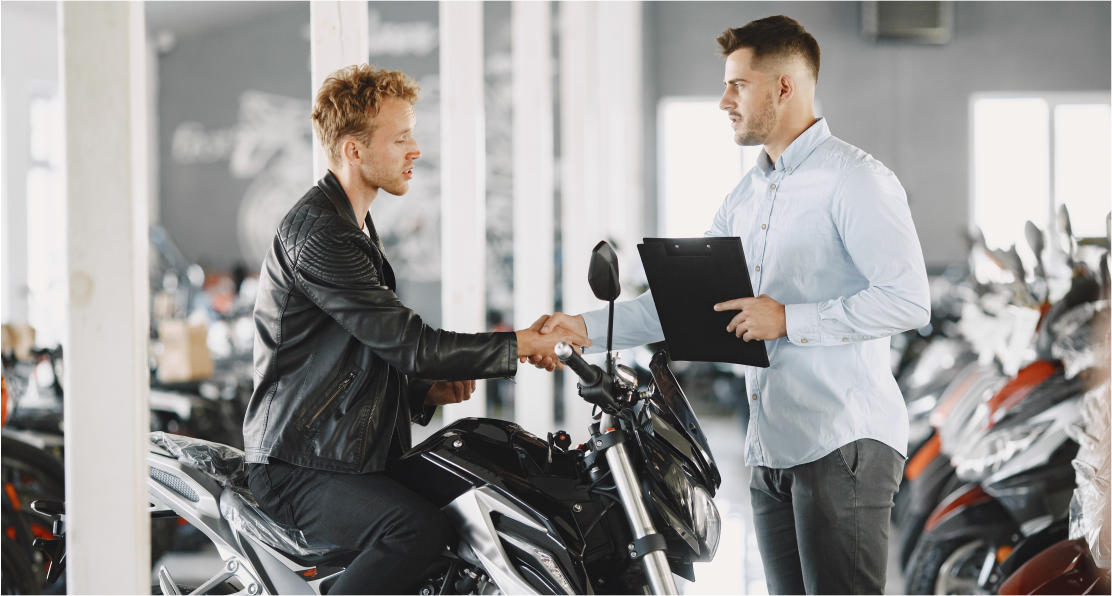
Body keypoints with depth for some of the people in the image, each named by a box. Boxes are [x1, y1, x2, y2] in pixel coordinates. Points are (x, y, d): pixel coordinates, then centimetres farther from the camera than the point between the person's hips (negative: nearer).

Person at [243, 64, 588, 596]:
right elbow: (406, 342, -21)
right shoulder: (316, 232, -16)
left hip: (354, 454, 10)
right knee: (419, 529, -32)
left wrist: (429, 390, 5)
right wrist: (518, 345, -15)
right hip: (297, 468, -10)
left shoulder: (354, 228, 19)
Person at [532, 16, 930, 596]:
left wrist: (789, 320, -17)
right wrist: (587, 326, 10)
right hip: (772, 452, 8)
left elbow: (908, 301, -17)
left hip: (844, 444, -8)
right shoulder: (745, 196, 19)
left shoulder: (856, 180, -9)